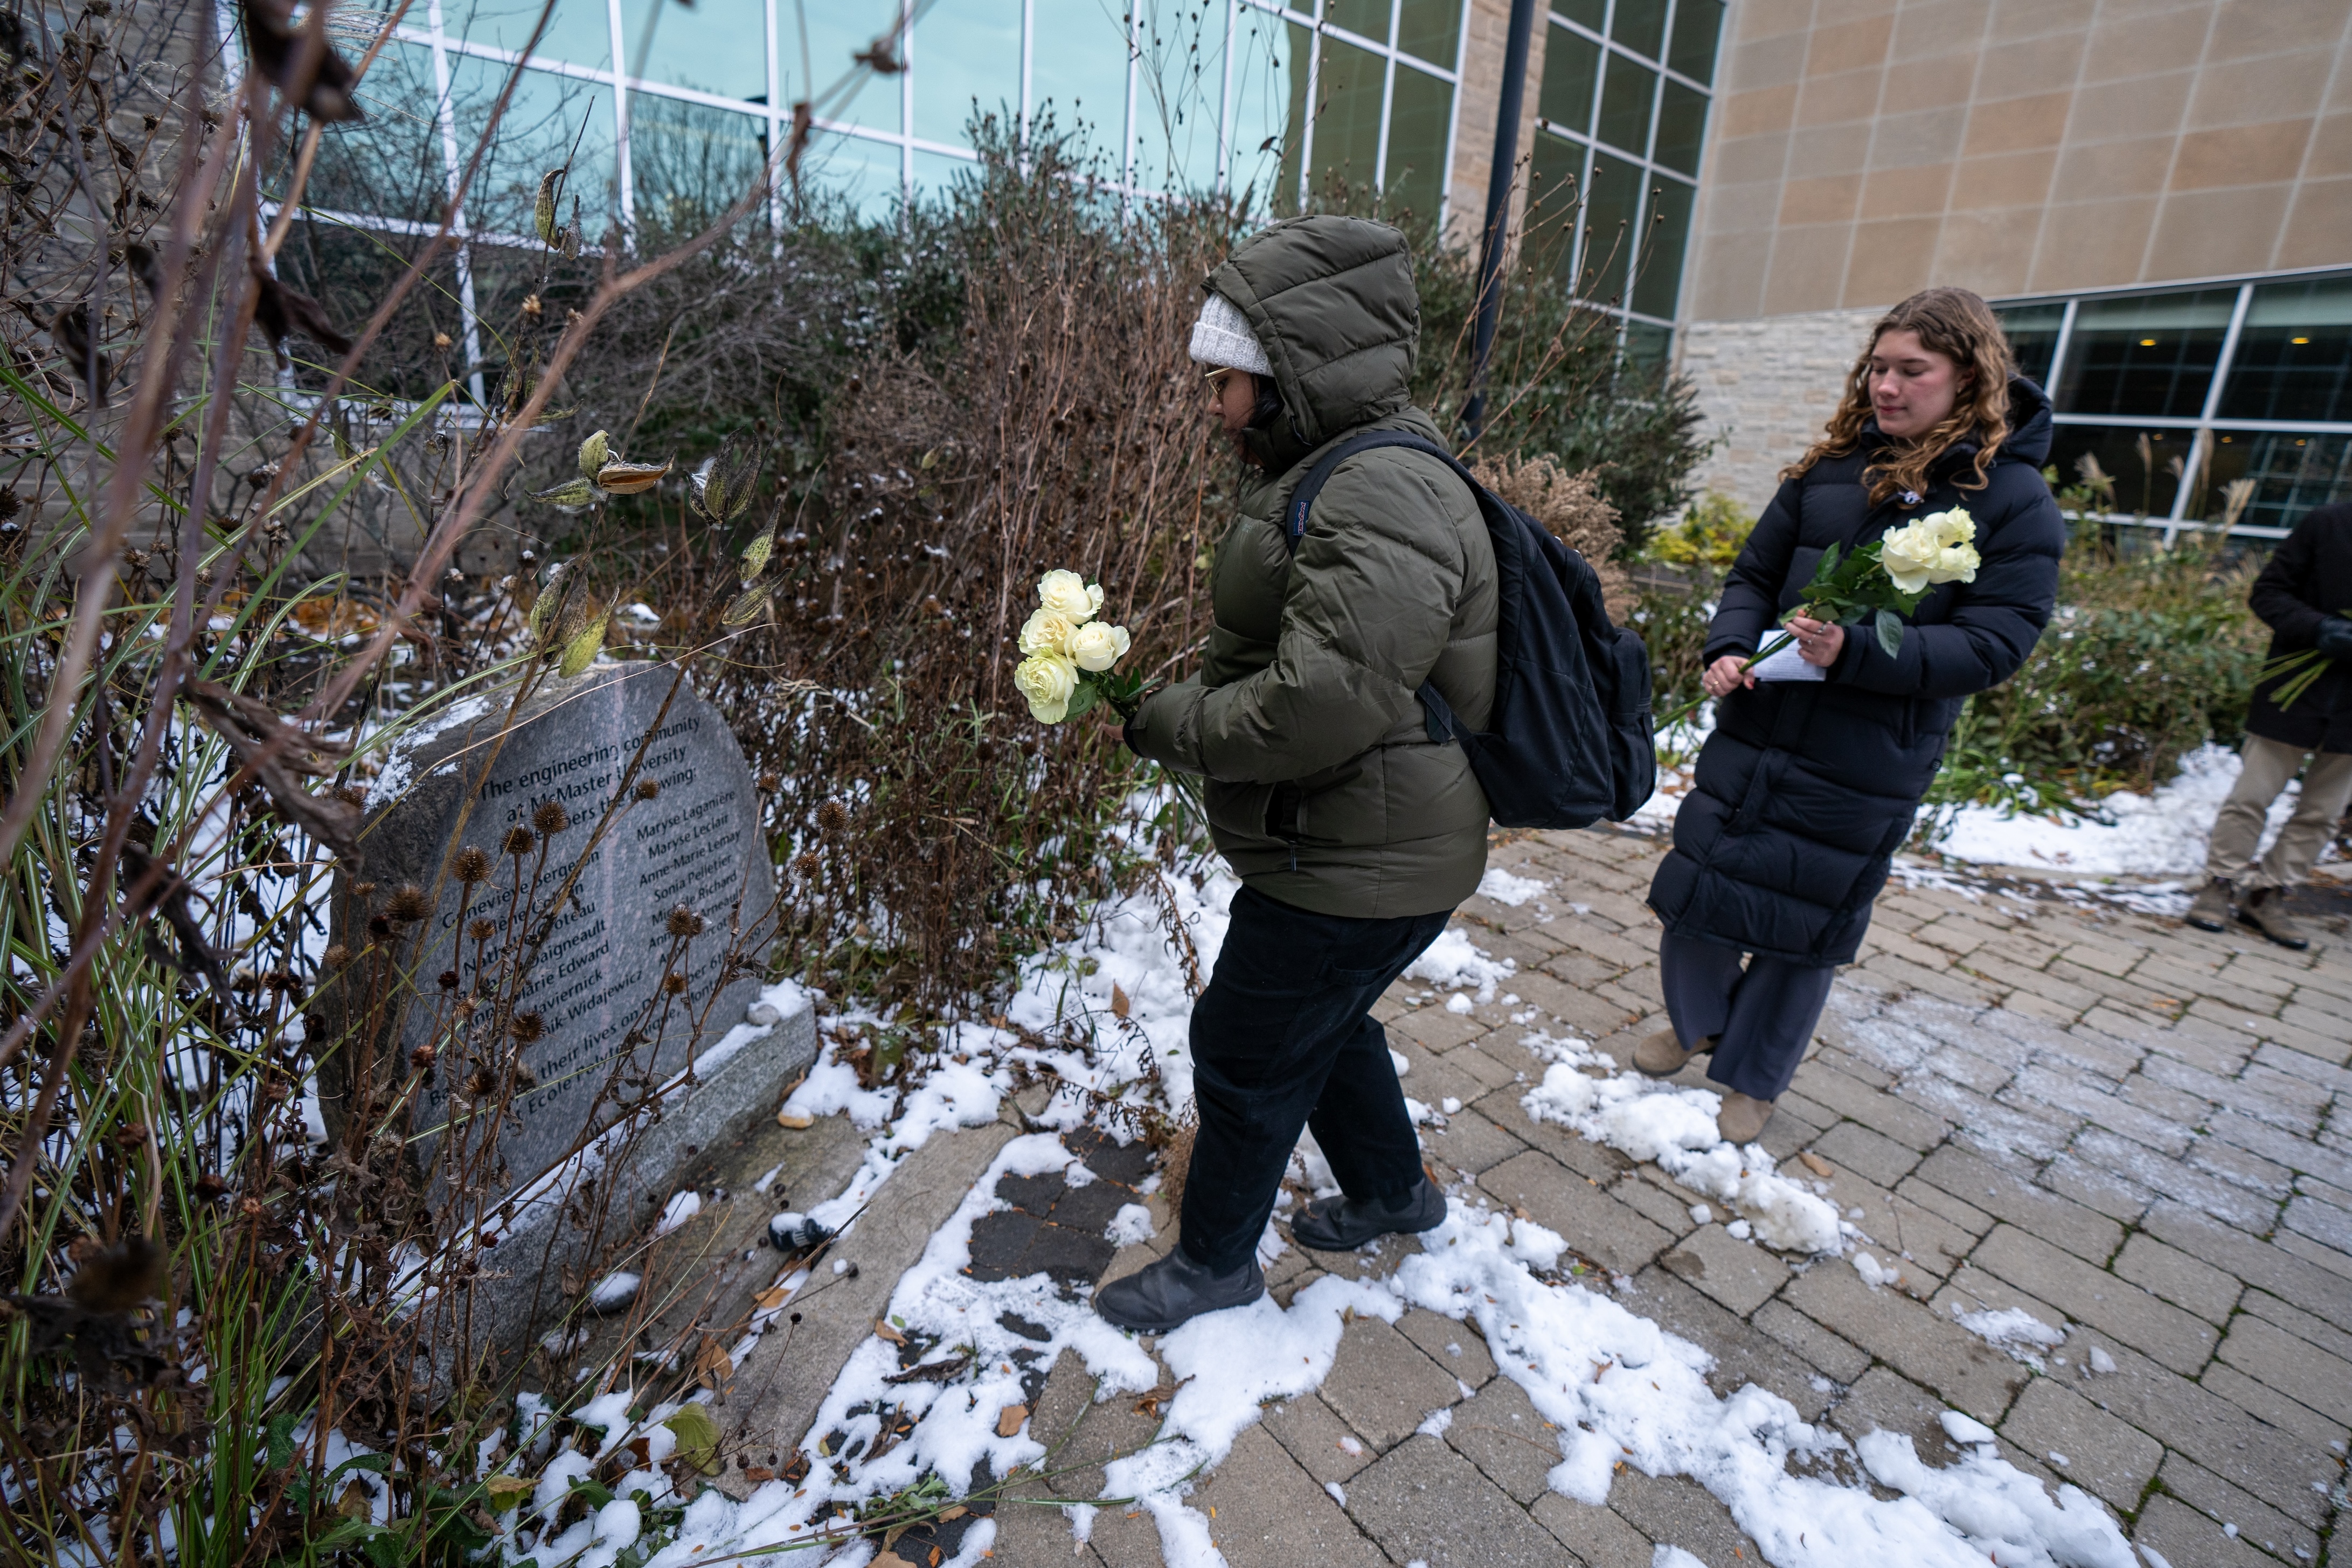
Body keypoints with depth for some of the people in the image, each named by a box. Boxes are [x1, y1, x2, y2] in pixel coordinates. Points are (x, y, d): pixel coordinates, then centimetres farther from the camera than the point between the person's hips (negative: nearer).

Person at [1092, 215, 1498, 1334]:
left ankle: (1216, 1261, 33)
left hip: (1360, 866, -10)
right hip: (1341, 848, 10)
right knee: (1322, 1022, 26)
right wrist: (1182, 698, 5)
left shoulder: (1382, 499, -26)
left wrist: (1169, 723, -19)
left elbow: (1319, 704, -33)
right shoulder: (1335, 469, 10)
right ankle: (1392, 1191, 51)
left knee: (1245, 1053, 8)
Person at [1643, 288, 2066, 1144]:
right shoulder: (1832, 469, 5)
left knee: (1805, 927, 10)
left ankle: (1753, 1079, 33)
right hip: (1756, 729, 4)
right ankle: (1694, 1022, 40)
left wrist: (1859, 652, -26)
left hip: (1866, 768, -3)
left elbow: (1996, 643, -11)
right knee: (1697, 890, 11)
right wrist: (1729, 648, -11)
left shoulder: (2016, 500, -5)